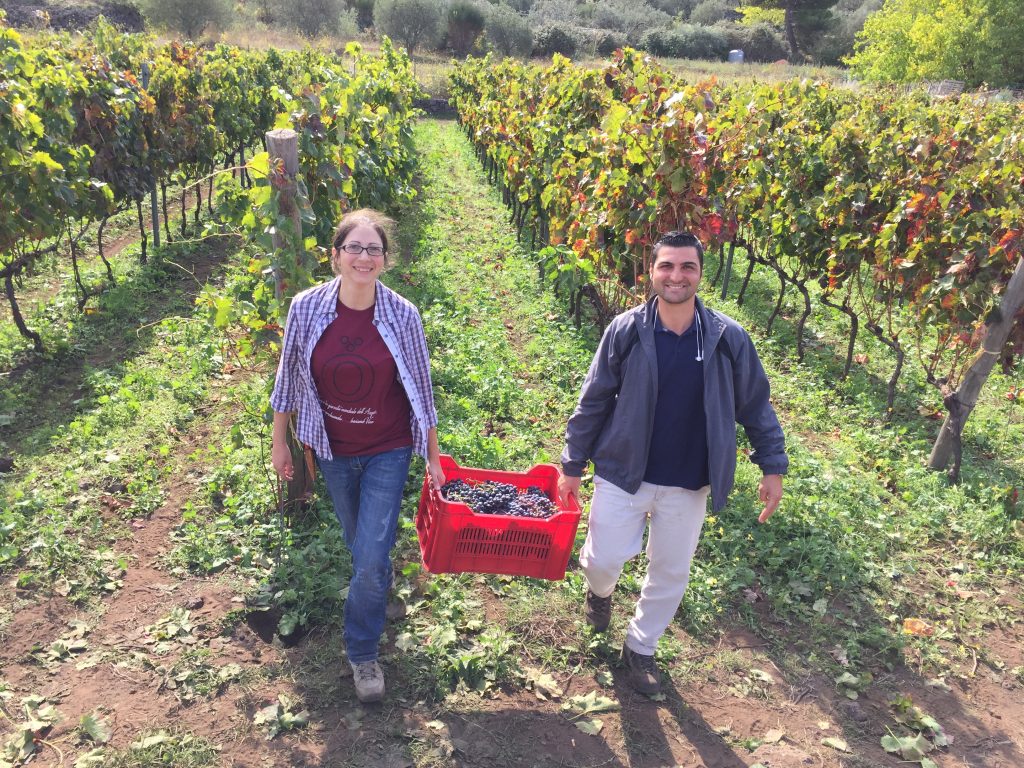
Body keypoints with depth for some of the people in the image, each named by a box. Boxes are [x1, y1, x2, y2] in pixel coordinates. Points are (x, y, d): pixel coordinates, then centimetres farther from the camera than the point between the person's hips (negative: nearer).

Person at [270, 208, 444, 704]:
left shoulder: (402, 315, -15)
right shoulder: (307, 308, -13)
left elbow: (420, 389, -5)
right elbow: (289, 378, 1)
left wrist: (433, 457, 0)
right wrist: (279, 440, 6)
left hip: (387, 451, -2)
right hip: (334, 450, 2)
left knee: (371, 557, -4)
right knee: (358, 544, 22)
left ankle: (363, 653, 20)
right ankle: (383, 576, 57)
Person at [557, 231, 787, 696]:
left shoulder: (728, 338, -9)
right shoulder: (626, 331, -11)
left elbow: (755, 405, 2)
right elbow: (594, 401, -4)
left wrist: (772, 466, 1)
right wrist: (573, 464, -2)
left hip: (688, 484, 2)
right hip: (623, 473, -1)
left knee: (671, 574, 13)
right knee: (604, 559, 2)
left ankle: (640, 648, 39)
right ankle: (600, 591, 41)